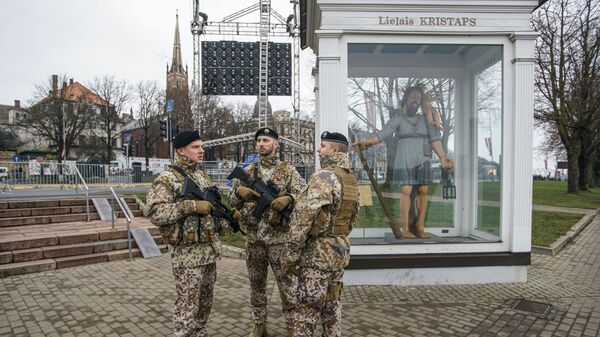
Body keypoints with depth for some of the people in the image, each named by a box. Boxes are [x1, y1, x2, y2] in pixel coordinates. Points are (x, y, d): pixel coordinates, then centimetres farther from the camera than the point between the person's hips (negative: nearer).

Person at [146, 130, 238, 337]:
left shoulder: (203, 176, 12)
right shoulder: (167, 179, -12)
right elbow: (154, 212, -23)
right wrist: (191, 206, -26)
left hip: (209, 249, 8)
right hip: (187, 252, -7)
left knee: (205, 302, 18)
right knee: (188, 305, 2)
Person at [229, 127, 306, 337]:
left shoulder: (289, 171, -1)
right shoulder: (247, 172, 9)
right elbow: (233, 203, 12)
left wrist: (288, 199, -25)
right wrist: (239, 192, -10)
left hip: (279, 237, -3)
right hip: (253, 238, 4)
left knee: (287, 284, 3)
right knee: (256, 284, 14)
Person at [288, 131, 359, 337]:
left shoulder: (323, 177, -18)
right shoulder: (351, 179, 10)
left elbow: (303, 217, -22)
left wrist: (293, 254, -15)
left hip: (318, 251, -9)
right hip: (341, 249, 9)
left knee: (307, 309, 1)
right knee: (332, 304, 19)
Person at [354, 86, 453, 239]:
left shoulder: (424, 119, 17)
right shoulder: (398, 119, 7)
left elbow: (434, 139, 10)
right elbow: (382, 134, -6)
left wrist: (442, 157, 0)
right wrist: (366, 141, -21)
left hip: (422, 160, 4)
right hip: (405, 160, -3)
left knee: (423, 191, -1)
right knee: (406, 191, -11)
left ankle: (420, 228, 5)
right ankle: (405, 229, -8)